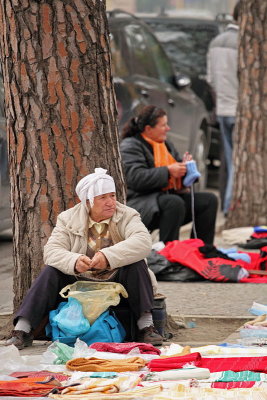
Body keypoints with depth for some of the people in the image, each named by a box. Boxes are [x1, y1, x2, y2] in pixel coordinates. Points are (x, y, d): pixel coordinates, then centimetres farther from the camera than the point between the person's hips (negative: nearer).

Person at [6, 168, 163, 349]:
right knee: (50, 272, -21)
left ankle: (146, 326, -28)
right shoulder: (68, 219, 1)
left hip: (117, 284, -1)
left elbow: (143, 242, -23)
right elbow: (52, 251, -13)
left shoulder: (127, 215, -3)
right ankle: (23, 329, -25)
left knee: (136, 264, -27)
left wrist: (108, 256, -38)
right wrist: (74, 261, -36)